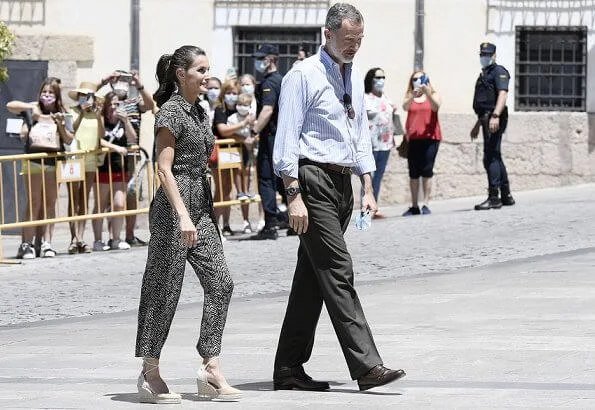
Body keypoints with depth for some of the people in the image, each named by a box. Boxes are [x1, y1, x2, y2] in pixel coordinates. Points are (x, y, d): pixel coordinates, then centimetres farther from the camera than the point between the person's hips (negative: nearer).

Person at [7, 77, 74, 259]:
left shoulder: (62, 114, 3)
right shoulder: (33, 110, -3)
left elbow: (69, 140, 0)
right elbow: (10, 106, -14)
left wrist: (60, 125, -16)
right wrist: (31, 108, -24)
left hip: (54, 163, 3)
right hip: (34, 162, -3)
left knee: (50, 204, 5)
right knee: (34, 202, -6)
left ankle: (46, 243, 8)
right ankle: (26, 244, -6)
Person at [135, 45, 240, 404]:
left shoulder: (200, 112, 15)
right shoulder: (171, 111, -10)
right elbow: (164, 169, -17)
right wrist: (183, 216, -25)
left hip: (201, 204, 8)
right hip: (174, 205, -8)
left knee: (221, 282, -2)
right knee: (165, 289, -3)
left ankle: (212, 370, -1)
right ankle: (150, 374, 5)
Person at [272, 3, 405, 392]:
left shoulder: (355, 77, 15)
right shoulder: (304, 76, -8)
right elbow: (287, 137, -12)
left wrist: (368, 188, 14)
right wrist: (294, 195, -18)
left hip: (343, 182, 8)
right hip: (313, 181, -8)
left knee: (312, 278, 10)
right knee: (338, 272, -13)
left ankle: (289, 368, 15)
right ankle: (367, 366, -18)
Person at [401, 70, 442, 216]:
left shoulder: (433, 95, 10)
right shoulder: (410, 97, 12)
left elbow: (436, 106, -11)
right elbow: (405, 107, -9)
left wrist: (427, 92, -24)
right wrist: (413, 95, -26)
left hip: (430, 138, -2)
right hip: (413, 138, 2)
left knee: (426, 171, -8)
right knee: (413, 173, 2)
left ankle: (426, 204, -7)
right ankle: (414, 206, 6)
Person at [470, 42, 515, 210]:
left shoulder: (498, 72, -5)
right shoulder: (484, 74, 24)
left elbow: (502, 95, -20)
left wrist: (495, 116, -32)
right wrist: (477, 125, 31)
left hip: (495, 120, -10)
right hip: (486, 119, 10)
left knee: (491, 158, -13)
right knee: (495, 158, 15)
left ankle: (493, 198, -15)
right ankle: (506, 196, 22)